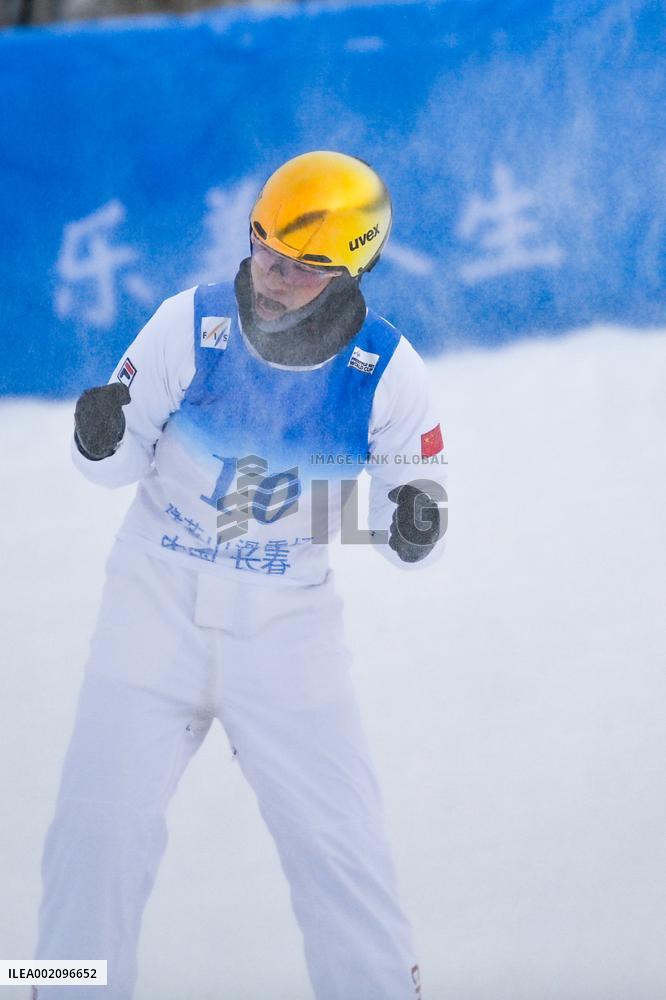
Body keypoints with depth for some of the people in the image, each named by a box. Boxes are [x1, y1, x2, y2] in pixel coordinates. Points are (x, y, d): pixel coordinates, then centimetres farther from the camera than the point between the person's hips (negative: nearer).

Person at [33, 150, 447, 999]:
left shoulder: (386, 371, -11)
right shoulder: (190, 326, -12)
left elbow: (413, 507, -2)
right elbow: (127, 459, -1)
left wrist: (415, 525, -25)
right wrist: (100, 440, -24)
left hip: (289, 624, 0)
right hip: (157, 602, 0)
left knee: (338, 835, -2)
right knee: (103, 818, -1)